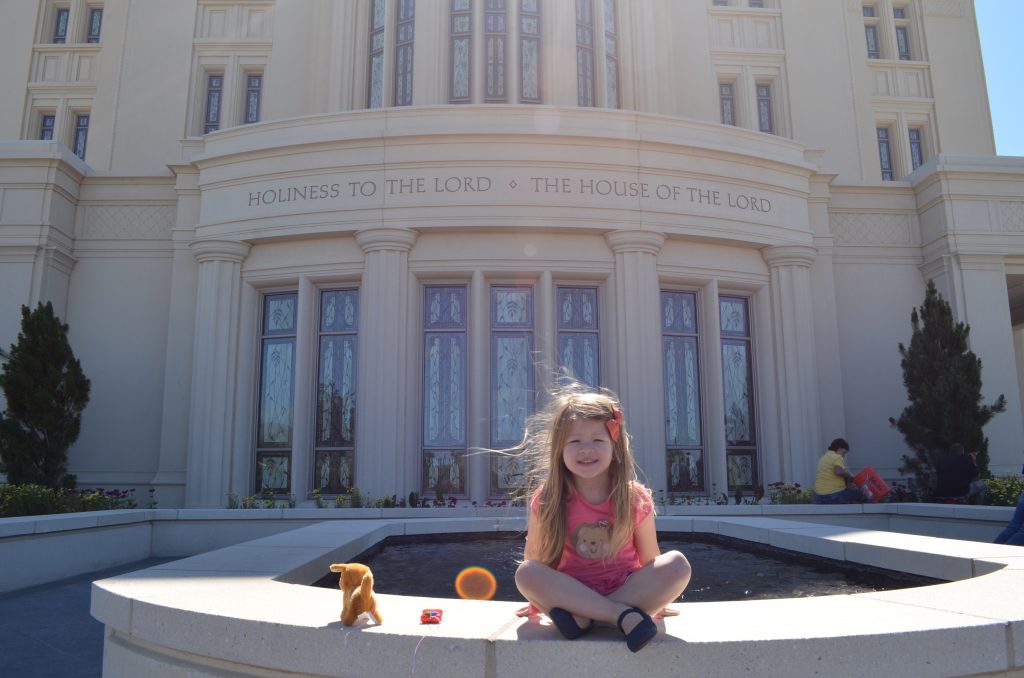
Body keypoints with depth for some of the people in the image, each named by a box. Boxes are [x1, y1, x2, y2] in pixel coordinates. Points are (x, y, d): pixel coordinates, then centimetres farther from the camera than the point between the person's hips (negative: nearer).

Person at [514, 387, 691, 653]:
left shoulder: (635, 499, -6)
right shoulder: (547, 500, -8)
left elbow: (650, 559, 2)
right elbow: (534, 559, 1)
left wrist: (655, 598, -3)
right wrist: (540, 597, -2)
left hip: (626, 590, 1)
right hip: (571, 592, 0)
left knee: (678, 564, -24)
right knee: (525, 573, -29)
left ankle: (583, 618, -26)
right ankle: (626, 616, -30)